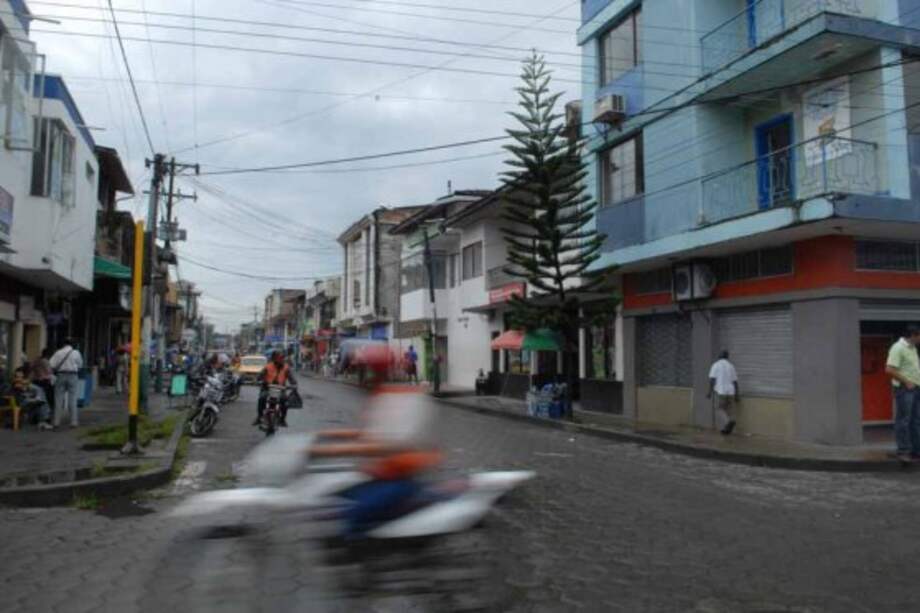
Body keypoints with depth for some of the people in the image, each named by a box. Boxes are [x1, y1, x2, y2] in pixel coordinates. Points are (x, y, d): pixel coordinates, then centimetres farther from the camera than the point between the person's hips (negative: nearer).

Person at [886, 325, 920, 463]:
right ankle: (903, 452, 1)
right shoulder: (898, 348, -13)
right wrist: (906, 382, -17)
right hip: (905, 389, -9)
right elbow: (889, 369, -21)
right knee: (903, 421, -4)